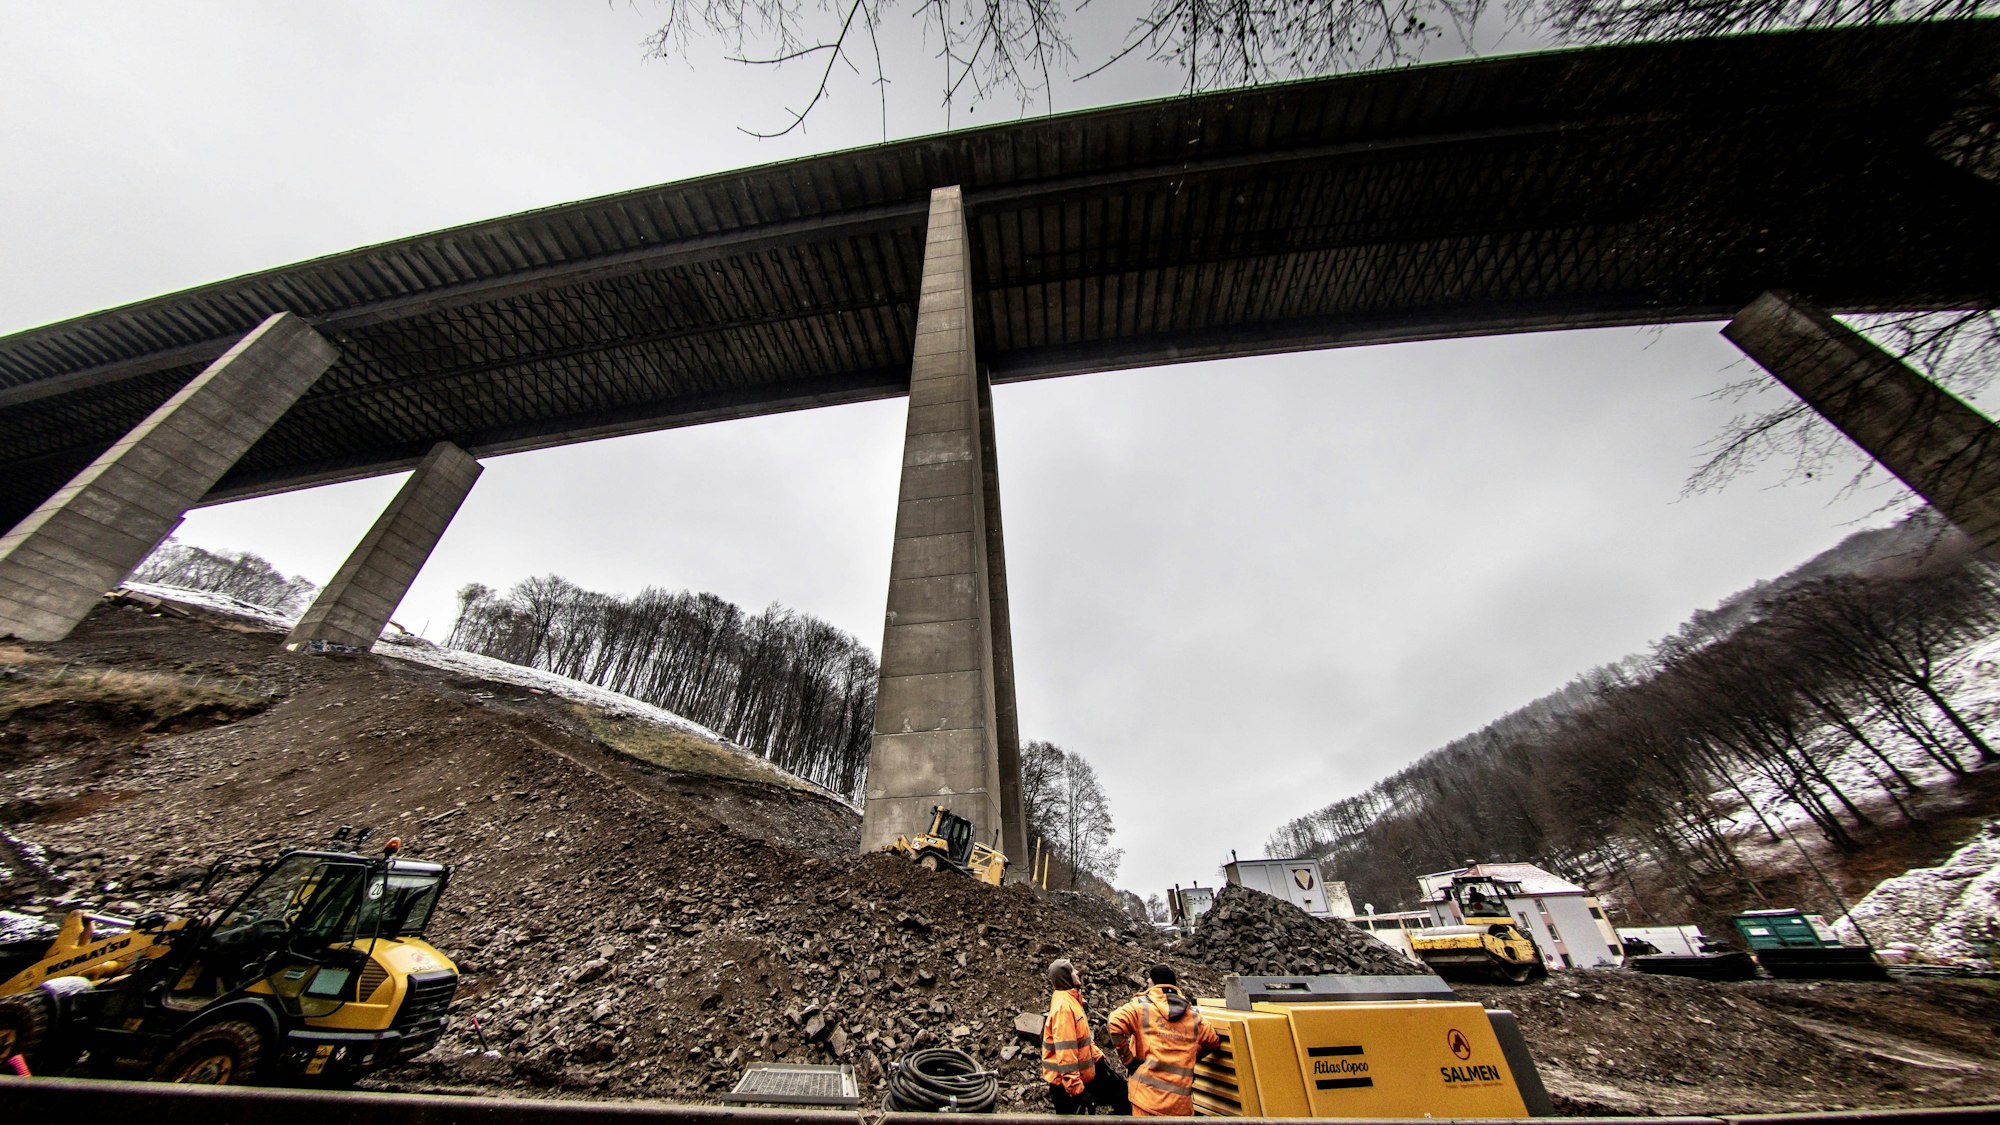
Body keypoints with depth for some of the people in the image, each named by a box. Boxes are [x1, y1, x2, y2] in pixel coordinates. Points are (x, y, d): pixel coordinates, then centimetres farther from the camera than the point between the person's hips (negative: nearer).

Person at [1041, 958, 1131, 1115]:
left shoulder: (1072, 1000, 8)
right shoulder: (1063, 1006, -25)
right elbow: (1065, 1052, -28)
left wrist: (1098, 1055, 9)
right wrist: (1075, 1088, -27)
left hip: (1081, 1078, 9)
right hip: (1067, 1084, -9)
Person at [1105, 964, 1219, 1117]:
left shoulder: (1142, 1005, -5)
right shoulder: (1193, 1015, 9)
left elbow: (1115, 1024, -18)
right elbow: (1214, 1042, 19)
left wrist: (1128, 1060, -5)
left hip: (1148, 1092, -4)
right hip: (1181, 1100, 4)